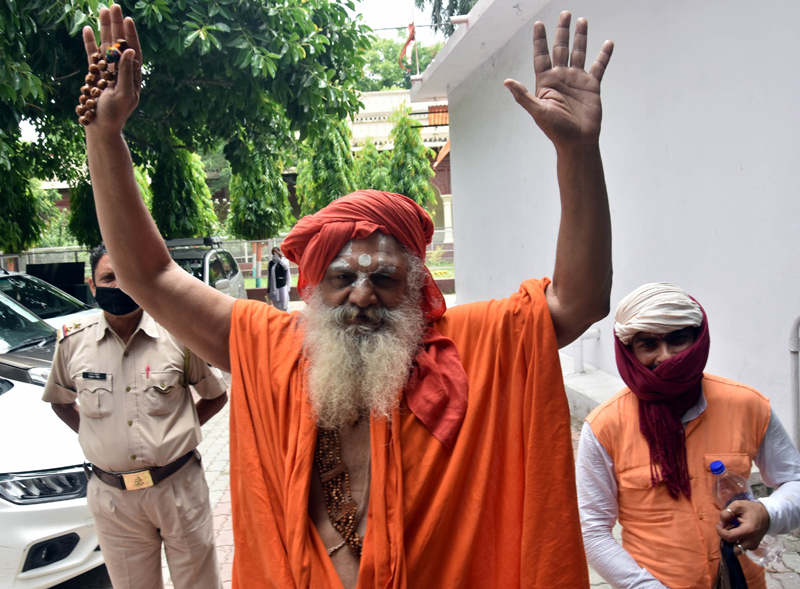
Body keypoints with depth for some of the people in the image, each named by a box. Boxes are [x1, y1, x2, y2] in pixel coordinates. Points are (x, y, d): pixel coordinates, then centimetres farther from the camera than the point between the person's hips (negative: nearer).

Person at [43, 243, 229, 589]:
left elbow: (216, 396, 4)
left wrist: (174, 431, -2)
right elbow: (60, 401, 16)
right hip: (112, 495, 2)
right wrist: (94, 436, 4)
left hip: (178, 487, -1)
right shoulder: (73, 342, -2)